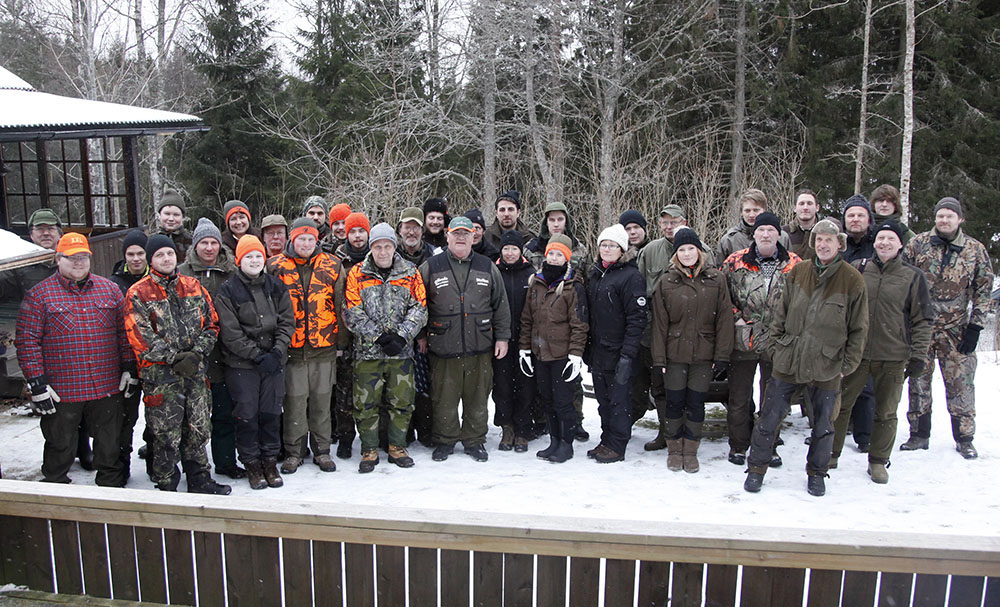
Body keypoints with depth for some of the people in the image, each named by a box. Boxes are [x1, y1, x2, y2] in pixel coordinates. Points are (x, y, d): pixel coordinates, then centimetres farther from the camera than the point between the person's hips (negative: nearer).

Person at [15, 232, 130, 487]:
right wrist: (37, 383, -11)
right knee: (60, 449, 10)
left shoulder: (110, 289, 8)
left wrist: (128, 368, 4)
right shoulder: (39, 294, -2)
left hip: (107, 388, 3)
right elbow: (26, 340, -6)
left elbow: (124, 331, 11)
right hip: (61, 393, -3)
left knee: (110, 446, 13)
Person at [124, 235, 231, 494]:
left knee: (198, 429, 13)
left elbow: (211, 324, 8)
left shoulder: (194, 286, 9)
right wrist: (176, 358, -14)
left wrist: (196, 353, -7)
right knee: (166, 436, 3)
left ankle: (200, 480, 27)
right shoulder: (138, 294, -3)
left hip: (195, 370, 4)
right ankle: (167, 487, 18)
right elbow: (140, 337, -10)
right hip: (160, 375, -4)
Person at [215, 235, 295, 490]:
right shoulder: (227, 291, -5)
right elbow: (230, 333, -10)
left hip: (273, 362, 3)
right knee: (247, 415, 2)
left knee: (271, 413, 8)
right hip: (241, 365, -3)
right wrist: (257, 355, -14)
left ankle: (270, 462, 22)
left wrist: (276, 352, -9)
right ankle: (252, 464, 17)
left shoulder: (276, 286, 7)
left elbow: (287, 322, 4)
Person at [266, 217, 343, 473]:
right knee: (294, 401, 2)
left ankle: (322, 450, 21)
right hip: (291, 347, -1)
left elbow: (341, 305, 8)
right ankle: (293, 452, 16)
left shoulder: (331, 265, 5)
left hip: (324, 347, 1)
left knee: (322, 401, 9)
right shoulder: (276, 266, 2)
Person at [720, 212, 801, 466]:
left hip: (776, 343, 1)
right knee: (738, 397, 7)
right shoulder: (736, 262, -1)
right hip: (742, 341, 0)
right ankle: (738, 446, 22)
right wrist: (734, 317, -2)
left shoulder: (794, 264, 1)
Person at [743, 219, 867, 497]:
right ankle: (756, 469, 20)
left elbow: (859, 328, -1)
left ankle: (817, 474, 32)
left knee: (823, 424, 12)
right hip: (788, 360, 2)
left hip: (826, 367, -2)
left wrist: (847, 365, -4)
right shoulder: (798, 273, 2)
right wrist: (775, 346, 4)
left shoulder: (852, 280, -5)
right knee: (768, 418, 5)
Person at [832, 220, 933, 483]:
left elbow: (923, 320, 3)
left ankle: (878, 461, 25)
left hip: (894, 358, -1)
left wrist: (918, 355, -3)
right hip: (856, 353, 1)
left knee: (886, 413, 10)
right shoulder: (857, 269, 4)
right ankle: (830, 454, 19)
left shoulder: (913, 276, 1)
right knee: (840, 404, 5)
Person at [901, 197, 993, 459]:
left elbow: (983, 290, 3)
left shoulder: (975, 250, 0)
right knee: (918, 380, 6)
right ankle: (919, 435, 18)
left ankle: (964, 438, 16)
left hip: (955, 329, -1)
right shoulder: (917, 244, 0)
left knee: (961, 383, 1)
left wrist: (975, 326, -4)